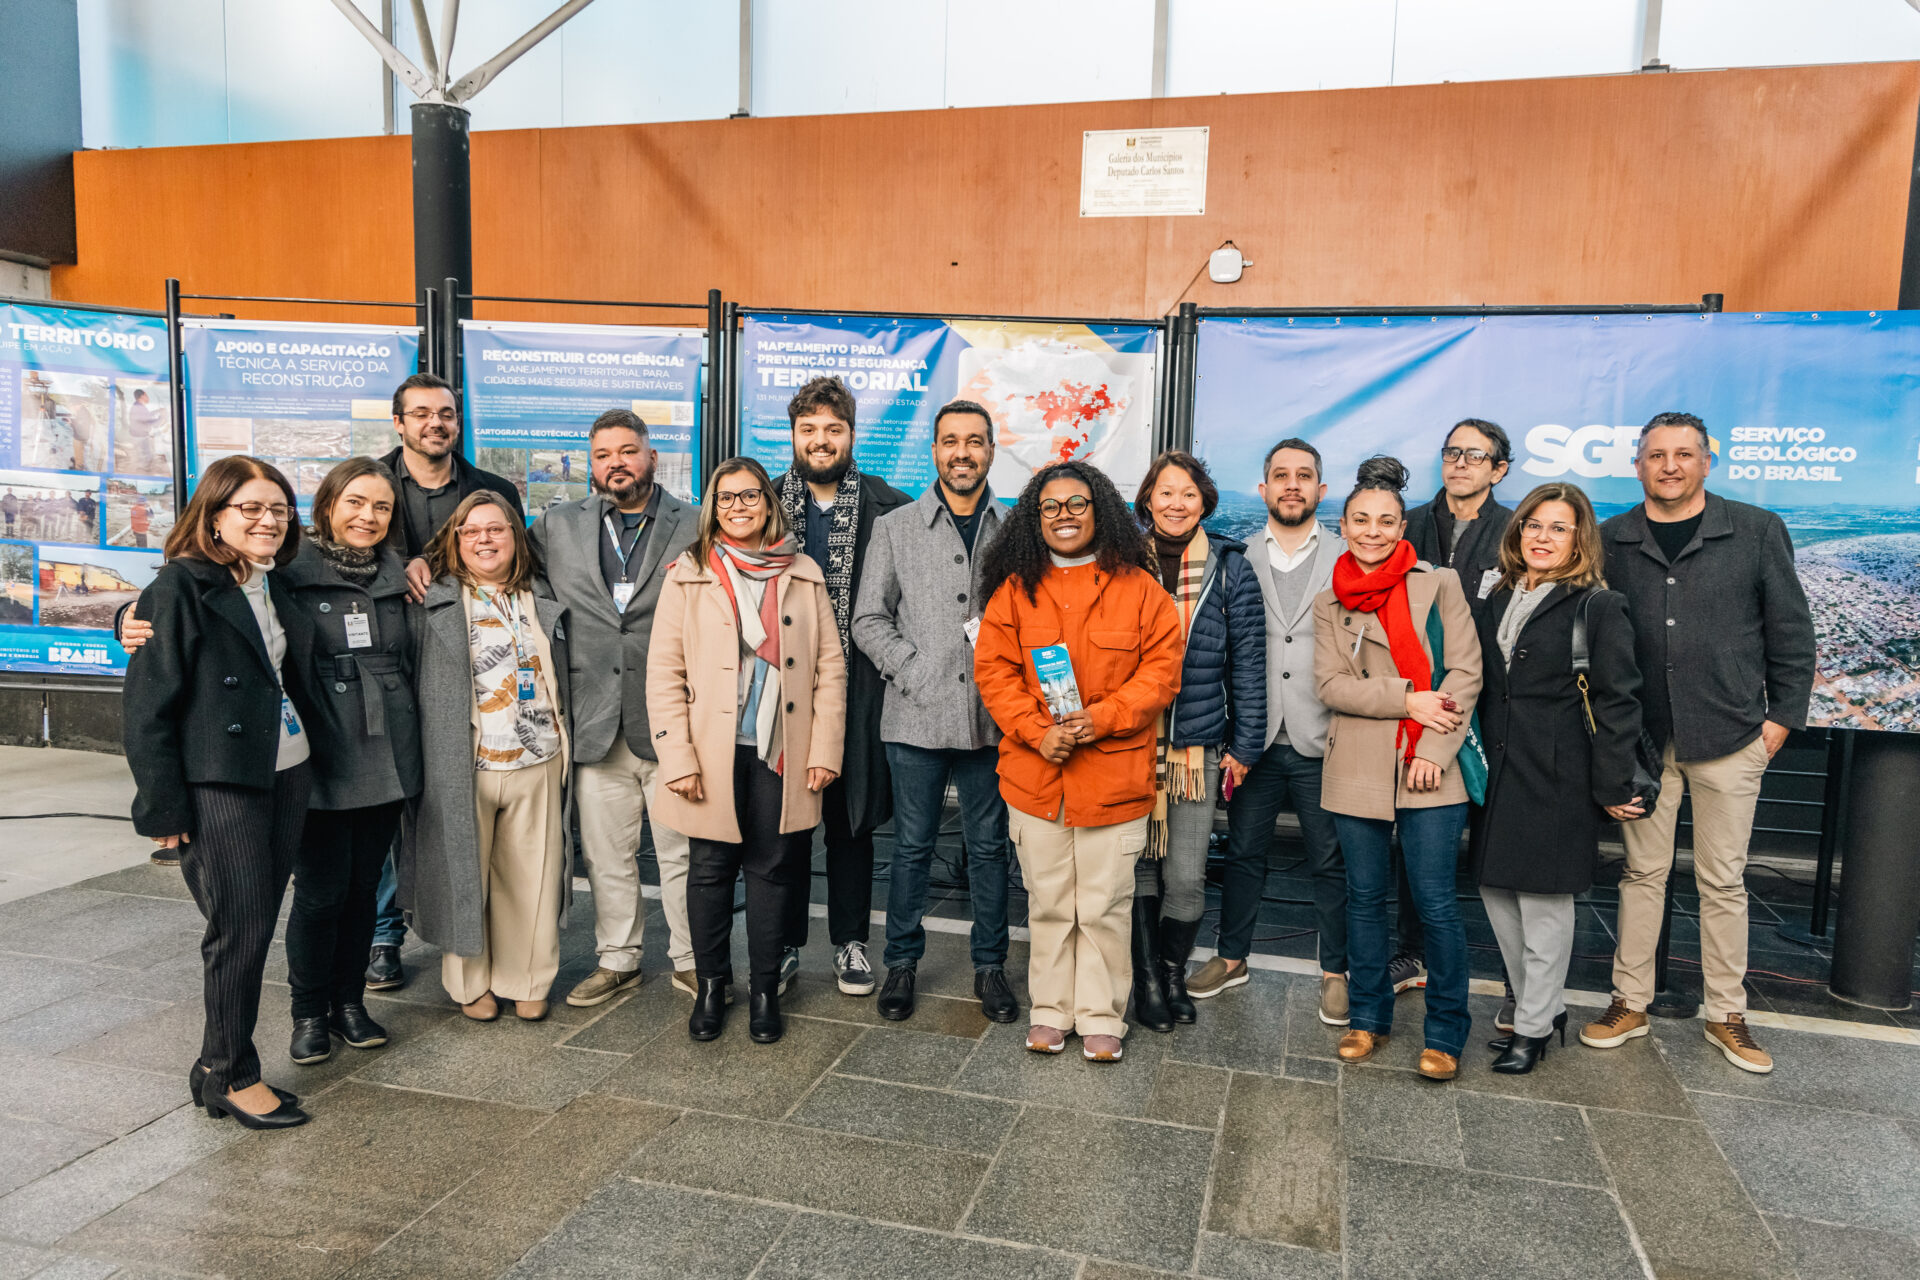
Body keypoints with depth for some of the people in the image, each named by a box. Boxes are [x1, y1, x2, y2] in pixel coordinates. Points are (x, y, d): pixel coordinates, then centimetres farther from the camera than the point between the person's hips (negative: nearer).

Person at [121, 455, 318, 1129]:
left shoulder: (276, 586, 13)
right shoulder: (179, 587, -9)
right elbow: (147, 701, -11)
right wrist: (162, 806, -13)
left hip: (285, 774, 7)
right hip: (217, 786, -7)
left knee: (258, 923, 11)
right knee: (241, 929, -2)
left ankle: (220, 1066, 24)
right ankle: (232, 1076, 14)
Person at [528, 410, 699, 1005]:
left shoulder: (696, 527, 2)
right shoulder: (557, 527, 10)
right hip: (596, 725, 3)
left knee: (683, 854, 7)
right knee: (605, 856, 13)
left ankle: (690, 961, 23)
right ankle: (617, 959, 29)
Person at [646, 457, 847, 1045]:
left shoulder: (804, 576, 8)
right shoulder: (688, 576, 3)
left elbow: (830, 668, 6)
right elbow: (664, 674, -1)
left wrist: (825, 750, -1)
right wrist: (677, 759, -8)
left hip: (782, 753, 1)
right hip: (712, 753, -1)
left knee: (772, 868, 6)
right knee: (711, 868, 7)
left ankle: (764, 990, 20)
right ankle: (711, 985, 24)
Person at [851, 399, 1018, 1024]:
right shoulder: (895, 528, 5)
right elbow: (869, 620, 3)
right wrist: (915, 671, -8)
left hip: (990, 717, 1)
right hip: (917, 715, -1)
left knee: (989, 846, 10)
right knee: (911, 845, 8)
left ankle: (989, 965, 24)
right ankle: (901, 962, 24)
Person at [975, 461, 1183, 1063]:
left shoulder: (1138, 587, 1)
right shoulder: (1015, 588, 5)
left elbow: (1161, 670, -3)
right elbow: (993, 669, 2)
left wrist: (1101, 718, -15)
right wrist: (1035, 730, -12)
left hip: (1114, 774, -2)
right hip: (1035, 775, 2)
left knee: (1104, 906, 6)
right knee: (1047, 902, 13)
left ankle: (1101, 1016, 22)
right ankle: (1051, 1010, 28)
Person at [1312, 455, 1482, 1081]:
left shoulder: (1440, 583, 4)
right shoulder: (1329, 604, 10)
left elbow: (1466, 673, -2)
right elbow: (1332, 685, -2)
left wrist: (1435, 749, -11)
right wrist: (1408, 699, -13)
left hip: (1428, 771, -2)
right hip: (1357, 768, 2)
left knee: (1435, 902, -2)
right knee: (1365, 897, 11)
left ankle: (1446, 1033, 14)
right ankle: (1368, 1017, 26)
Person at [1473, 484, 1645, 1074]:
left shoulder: (1598, 607, -7)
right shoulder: (1497, 602, 11)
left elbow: (1617, 702, -9)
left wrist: (1613, 788, -10)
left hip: (1557, 780, -6)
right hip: (1498, 775, 6)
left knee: (1544, 902, 2)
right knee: (1496, 892, 10)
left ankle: (1533, 1027, 17)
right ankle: (1544, 1007, 28)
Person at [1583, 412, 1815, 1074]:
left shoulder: (1757, 531, 1)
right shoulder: (1611, 541, 5)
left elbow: (1790, 629, 5)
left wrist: (1784, 715, 1)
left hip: (1730, 739, -1)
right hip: (1642, 739, 1)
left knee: (1723, 880, 8)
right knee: (1642, 873, 9)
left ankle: (1727, 1015, 21)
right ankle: (1630, 1004, 19)